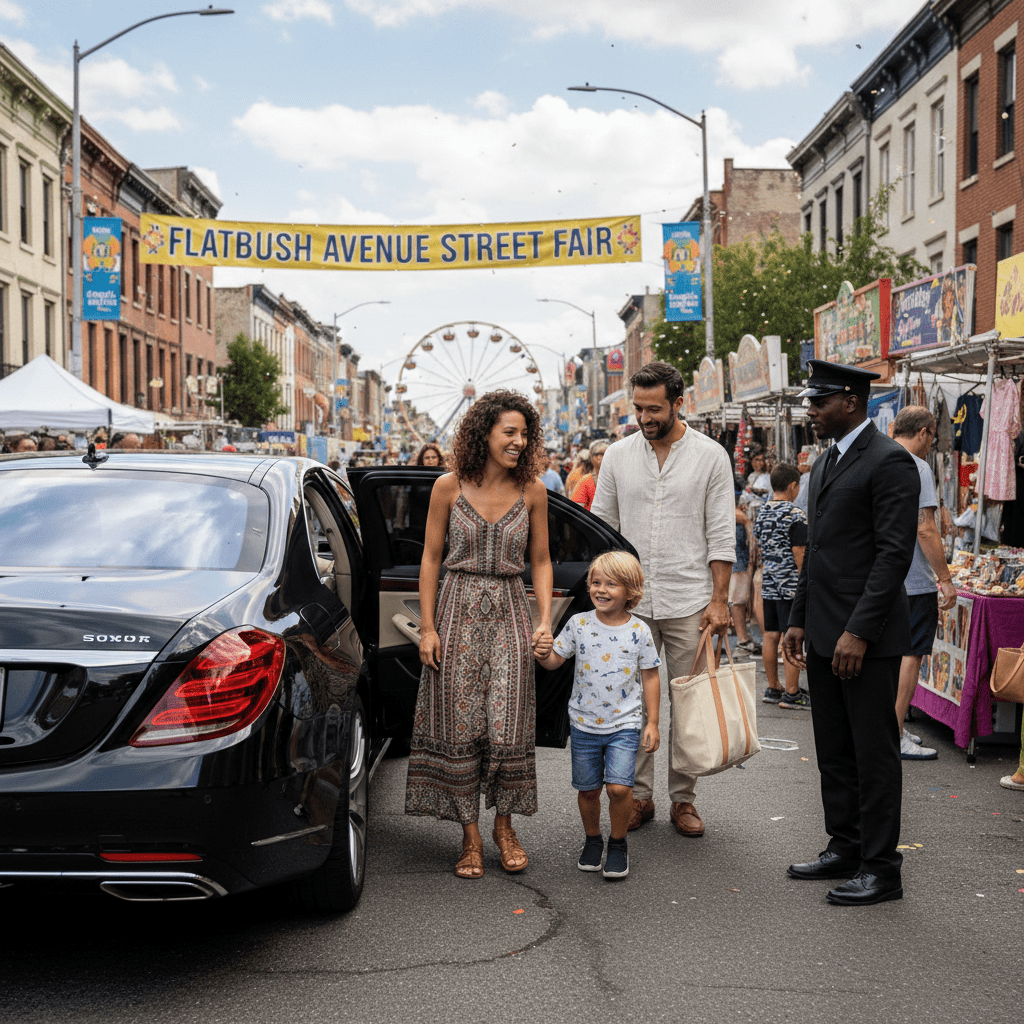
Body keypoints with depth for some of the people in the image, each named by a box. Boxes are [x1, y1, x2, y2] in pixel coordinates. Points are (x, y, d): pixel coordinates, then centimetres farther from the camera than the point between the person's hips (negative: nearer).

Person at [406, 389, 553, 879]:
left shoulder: (532, 491, 2)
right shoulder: (449, 487, -2)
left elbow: (541, 562, 8)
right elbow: (431, 558, 2)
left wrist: (546, 620, -3)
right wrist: (427, 627, -3)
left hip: (509, 614, 1)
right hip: (458, 611, -1)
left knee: (508, 725, -3)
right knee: (459, 727, 1)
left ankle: (504, 825, 17)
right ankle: (471, 834, 12)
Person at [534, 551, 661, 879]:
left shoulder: (639, 631, -5)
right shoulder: (579, 624, -3)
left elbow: (650, 677, 2)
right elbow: (556, 660, 3)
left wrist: (652, 722, 0)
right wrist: (544, 655, -21)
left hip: (624, 724, -2)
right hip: (584, 723, 2)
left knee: (619, 787, -15)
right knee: (588, 789, 10)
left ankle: (618, 844, 8)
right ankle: (592, 840, 34)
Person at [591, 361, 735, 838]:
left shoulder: (710, 456, -1)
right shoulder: (618, 455, 5)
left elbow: (722, 535, -1)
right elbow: (601, 526, 10)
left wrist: (719, 599, -7)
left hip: (689, 602, -2)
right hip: (630, 600, 2)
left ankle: (683, 798, 15)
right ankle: (639, 795, 17)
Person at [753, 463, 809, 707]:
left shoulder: (762, 513, 10)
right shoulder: (795, 515, -13)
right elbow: (799, 554, -15)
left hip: (768, 583, 8)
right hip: (791, 585, -8)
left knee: (771, 635, 11)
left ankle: (773, 688, 19)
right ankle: (791, 693, -2)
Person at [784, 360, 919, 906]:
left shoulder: (889, 462, -13)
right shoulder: (825, 463, 16)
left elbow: (894, 553, -18)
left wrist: (859, 631, -21)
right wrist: (798, 619, 17)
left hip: (868, 635, -9)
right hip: (824, 634, 9)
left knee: (874, 753, -1)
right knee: (833, 750, 15)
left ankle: (880, 868, 8)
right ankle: (845, 847, 27)